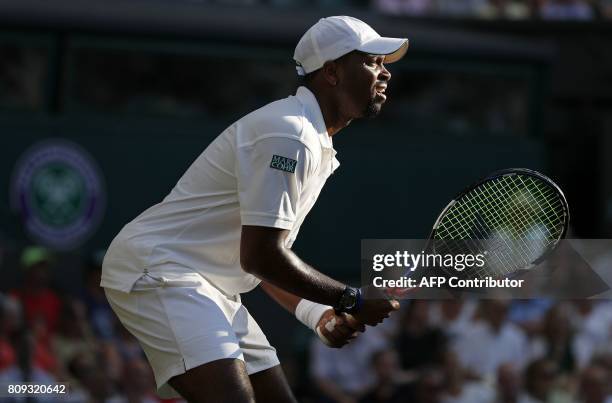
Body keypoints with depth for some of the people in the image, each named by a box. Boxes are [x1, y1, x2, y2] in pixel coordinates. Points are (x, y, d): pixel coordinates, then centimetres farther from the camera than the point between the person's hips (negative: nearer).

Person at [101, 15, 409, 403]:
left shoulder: (316, 145, 16)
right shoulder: (289, 134, -17)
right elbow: (259, 256, -23)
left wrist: (316, 313, 6)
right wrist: (351, 301, -14)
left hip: (206, 285, 11)